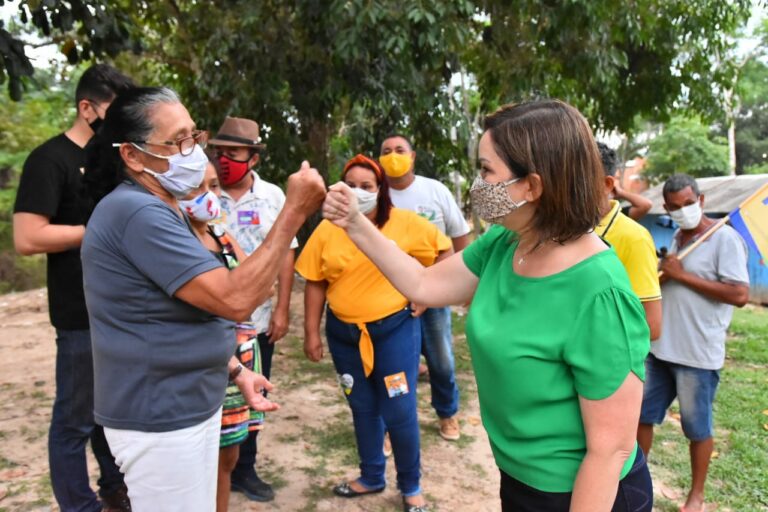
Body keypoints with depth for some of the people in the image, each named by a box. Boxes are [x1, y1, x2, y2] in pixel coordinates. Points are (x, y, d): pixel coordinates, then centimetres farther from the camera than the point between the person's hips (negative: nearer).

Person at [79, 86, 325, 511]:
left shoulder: (154, 209, 12)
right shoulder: (137, 211, -23)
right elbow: (235, 300, -28)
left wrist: (234, 371, 12)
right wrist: (294, 212, -24)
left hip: (188, 407, 10)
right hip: (159, 419, -10)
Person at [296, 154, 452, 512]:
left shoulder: (405, 223, -8)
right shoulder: (327, 230, -2)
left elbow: (445, 251, 0)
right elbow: (315, 284, 0)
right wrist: (311, 333, -2)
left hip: (395, 329, -2)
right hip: (344, 333, 3)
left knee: (399, 411, 2)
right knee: (362, 408, 17)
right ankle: (371, 477, 37)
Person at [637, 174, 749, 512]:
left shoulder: (725, 238, -13)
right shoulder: (677, 238, 10)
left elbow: (740, 295, -22)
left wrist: (683, 275, -20)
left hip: (697, 355, -7)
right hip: (660, 348, 7)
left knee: (697, 427, 10)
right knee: (642, 413, 15)